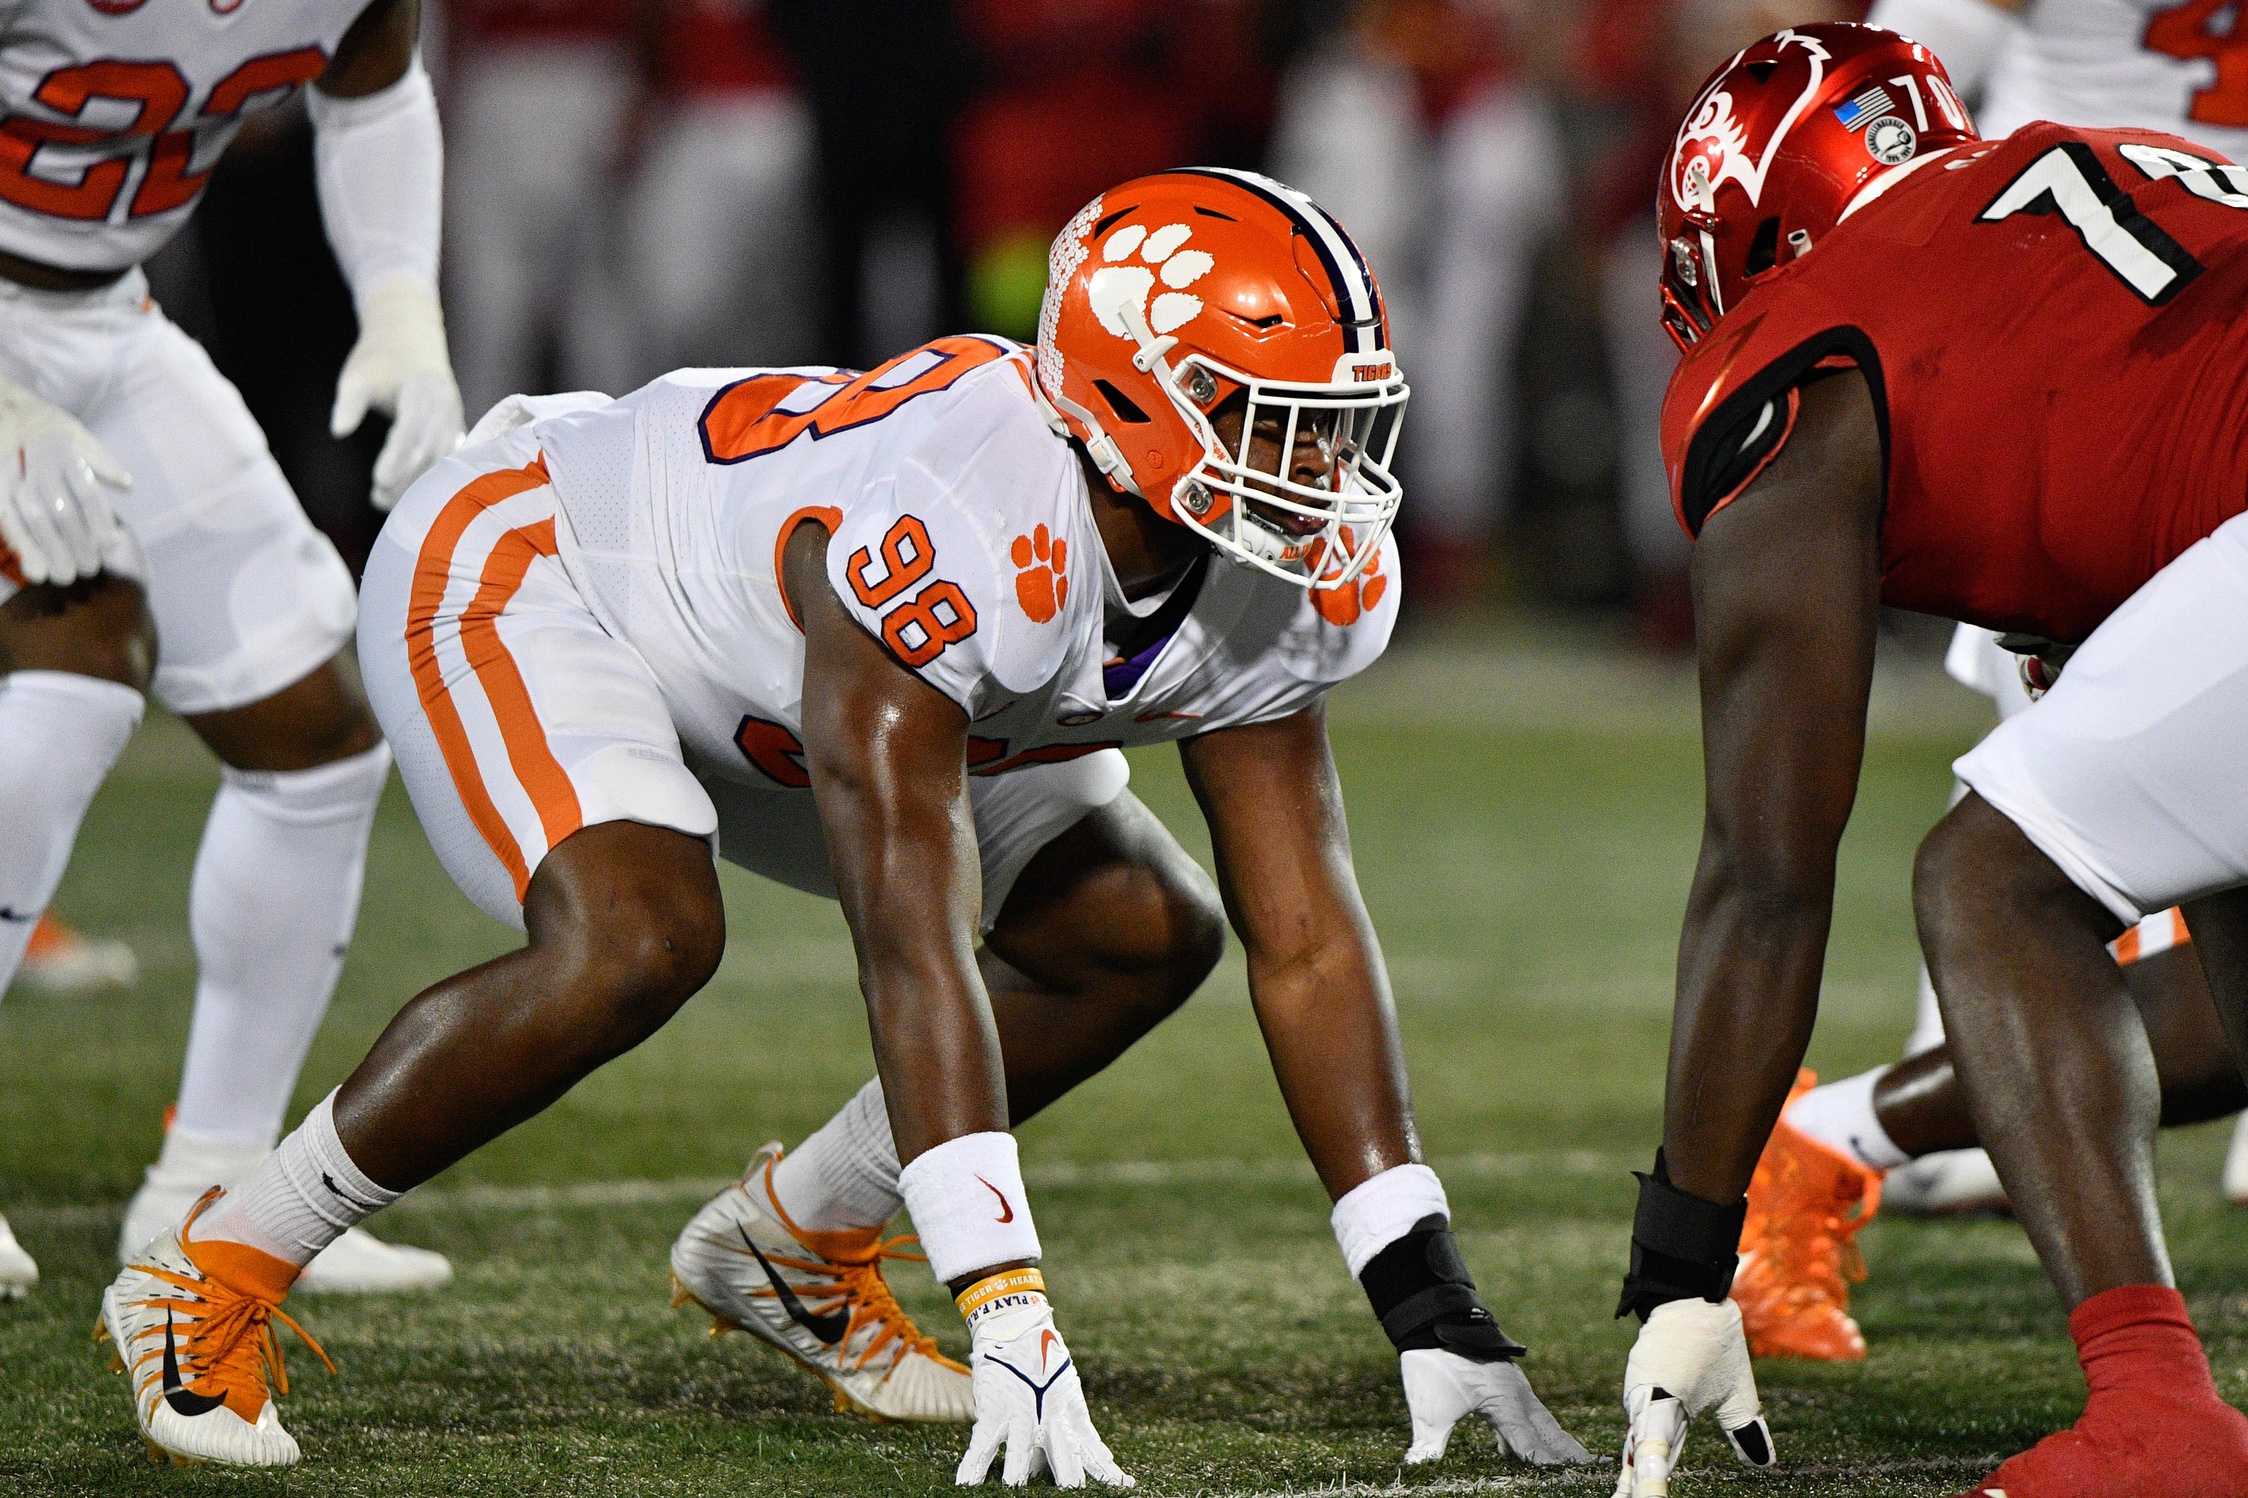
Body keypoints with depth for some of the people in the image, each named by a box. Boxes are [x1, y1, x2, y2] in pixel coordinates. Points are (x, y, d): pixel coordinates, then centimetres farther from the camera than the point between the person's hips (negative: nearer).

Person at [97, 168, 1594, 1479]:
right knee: (637, 945, -34)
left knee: (1146, 937, 3)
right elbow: (914, 948, -45)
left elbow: (1308, 944, -12)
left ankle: (794, 1240, 19)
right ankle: (213, 1277, -17)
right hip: (513, 574, -8)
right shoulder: (961, 529, -42)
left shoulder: (1303, 586, -18)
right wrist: (1012, 1322, -48)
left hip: (752, 642, 8)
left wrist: (1432, 1309, -17)